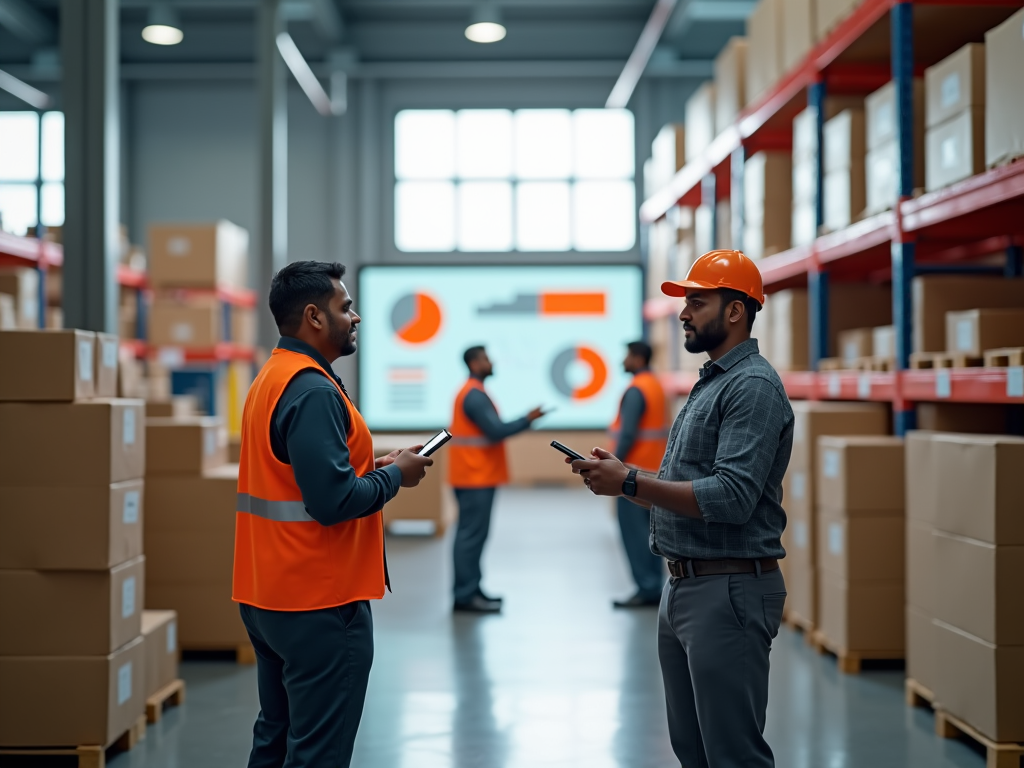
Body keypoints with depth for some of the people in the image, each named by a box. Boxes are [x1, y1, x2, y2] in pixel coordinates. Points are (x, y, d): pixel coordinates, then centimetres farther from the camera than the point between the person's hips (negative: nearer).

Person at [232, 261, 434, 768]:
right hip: (320, 603, -10)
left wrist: (369, 468, 11)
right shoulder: (314, 391, -19)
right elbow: (333, 502, -25)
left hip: (268, 600, 10)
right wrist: (395, 474, -10)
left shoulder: (270, 379, 13)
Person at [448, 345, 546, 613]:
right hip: (476, 477, -10)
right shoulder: (475, 395, -16)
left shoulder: (471, 393, 17)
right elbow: (496, 431, -21)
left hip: (474, 476, 10)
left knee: (472, 533, 12)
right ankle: (466, 595, -6)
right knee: (472, 534, -8)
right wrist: (528, 420, -14)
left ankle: (469, 590, 17)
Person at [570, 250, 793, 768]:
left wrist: (632, 484, -21)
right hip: (684, 588, 10)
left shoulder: (754, 386, -14)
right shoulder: (709, 383, 18)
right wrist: (619, 476, 5)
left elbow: (731, 497, -25)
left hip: (728, 591, -10)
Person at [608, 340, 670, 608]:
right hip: (652, 468, 10)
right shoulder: (656, 385, 15)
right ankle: (655, 588, 11)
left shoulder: (636, 390, -15)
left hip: (634, 468, -10)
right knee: (648, 529, 10)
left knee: (634, 530, -6)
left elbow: (628, 433, -21)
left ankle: (647, 588, -6)